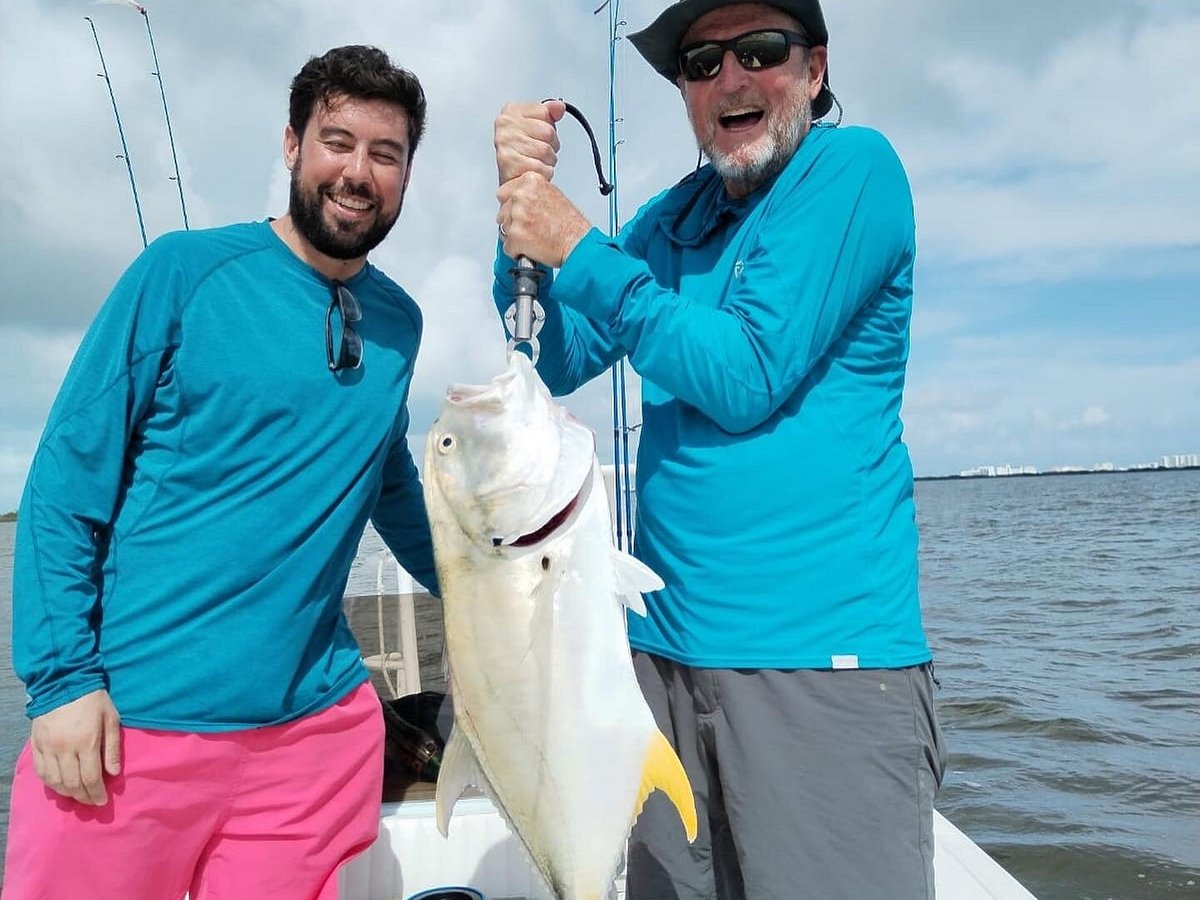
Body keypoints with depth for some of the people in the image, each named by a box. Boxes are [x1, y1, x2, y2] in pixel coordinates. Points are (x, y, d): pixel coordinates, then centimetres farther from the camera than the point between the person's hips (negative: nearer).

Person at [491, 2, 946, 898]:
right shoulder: (671, 218, 12)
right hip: (668, 649, 6)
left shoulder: (854, 166, -6)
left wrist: (575, 249, -13)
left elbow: (746, 378, -16)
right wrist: (526, 198, -7)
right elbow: (557, 363, 6)